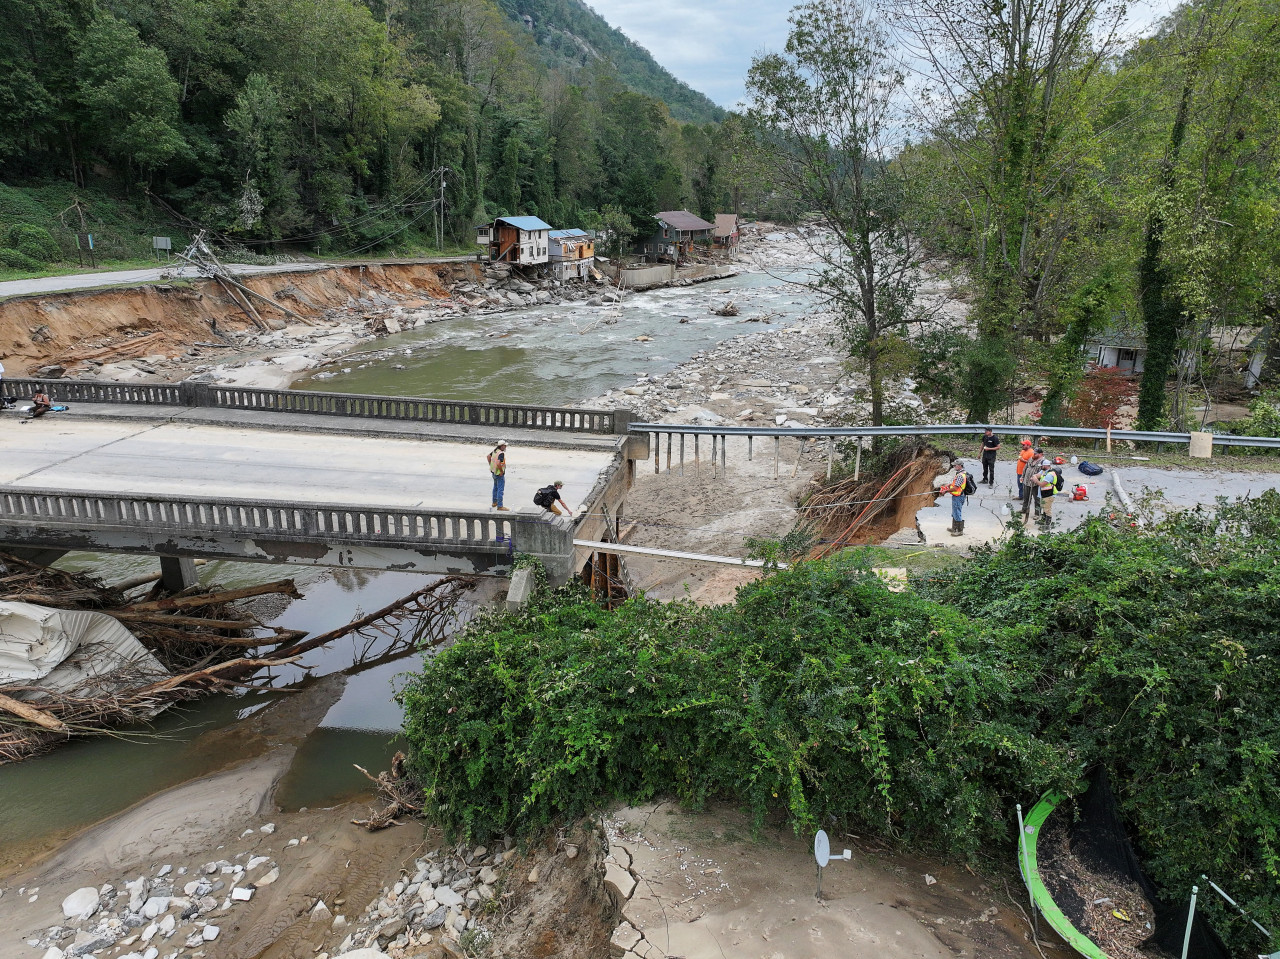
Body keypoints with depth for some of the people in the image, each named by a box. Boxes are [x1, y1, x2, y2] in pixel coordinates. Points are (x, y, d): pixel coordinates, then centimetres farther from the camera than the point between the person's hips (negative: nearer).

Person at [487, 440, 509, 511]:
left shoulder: (495, 450, 2)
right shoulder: (501, 453, -25)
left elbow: (488, 457, 16)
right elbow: (498, 463, -36)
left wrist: (491, 466, 20)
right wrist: (501, 471, -22)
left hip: (494, 472, 10)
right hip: (499, 474, -10)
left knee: (495, 487, 24)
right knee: (500, 489, -4)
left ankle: (494, 502, 38)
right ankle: (499, 506, -1)